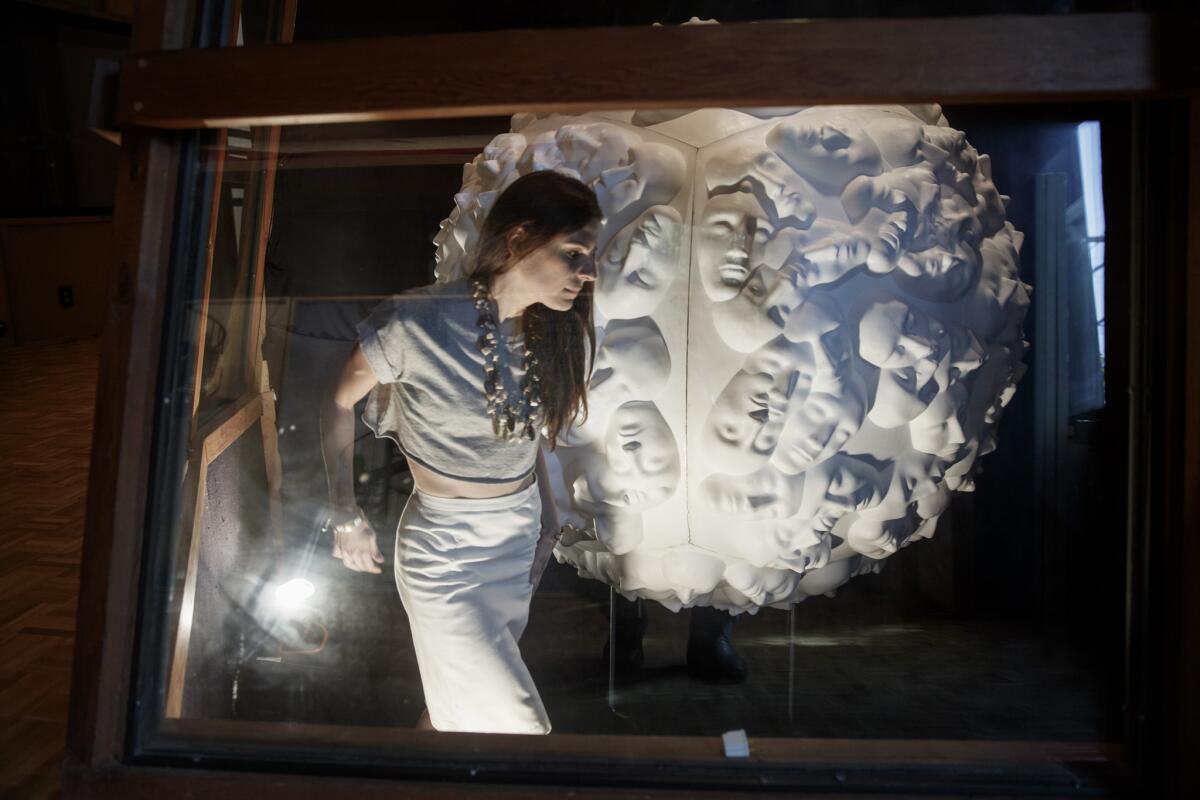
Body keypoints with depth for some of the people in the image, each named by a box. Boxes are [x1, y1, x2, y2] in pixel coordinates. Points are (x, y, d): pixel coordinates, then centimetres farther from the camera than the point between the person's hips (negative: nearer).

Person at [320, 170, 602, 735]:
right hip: (444, 551, -6)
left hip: (522, 540, 6)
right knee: (519, 726, -3)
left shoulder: (555, 331, -2)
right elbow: (340, 401, -5)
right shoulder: (417, 322, -20)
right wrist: (344, 514, -4)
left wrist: (546, 511, 10)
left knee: (461, 693, 22)